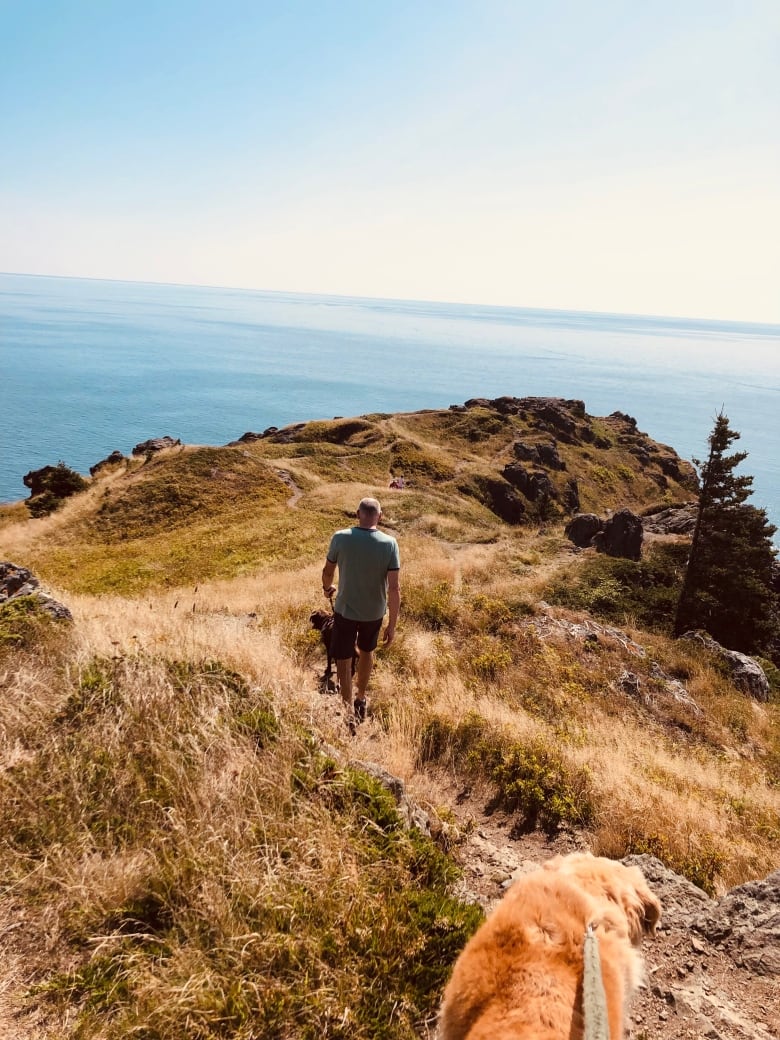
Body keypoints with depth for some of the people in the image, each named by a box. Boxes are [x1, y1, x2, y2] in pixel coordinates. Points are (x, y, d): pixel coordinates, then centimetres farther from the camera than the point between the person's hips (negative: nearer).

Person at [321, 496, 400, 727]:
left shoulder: (340, 538, -17)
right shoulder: (389, 543, -16)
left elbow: (328, 571, 0)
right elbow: (394, 588, -17)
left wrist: (327, 588, 23)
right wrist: (392, 624, -7)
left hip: (345, 610, -2)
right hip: (374, 612, 2)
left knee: (343, 660, 13)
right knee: (366, 652, 26)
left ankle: (349, 712, 16)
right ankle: (361, 700, 43)